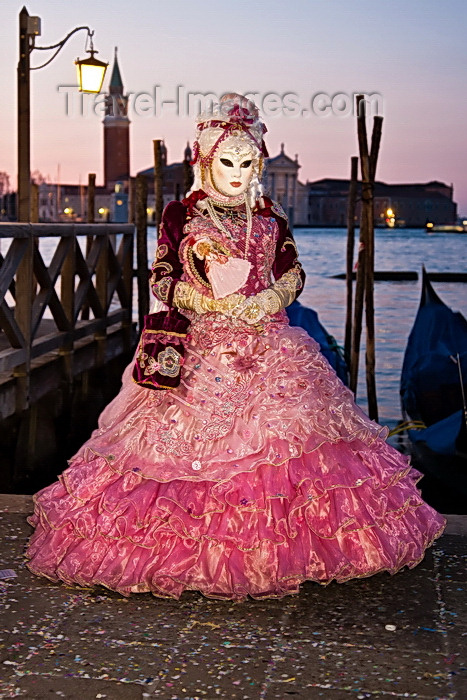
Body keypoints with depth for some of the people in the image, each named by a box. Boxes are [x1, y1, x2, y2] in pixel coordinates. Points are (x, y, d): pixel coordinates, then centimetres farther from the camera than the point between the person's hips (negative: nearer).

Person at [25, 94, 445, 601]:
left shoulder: (270, 217, 12)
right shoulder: (181, 215, 3)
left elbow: (293, 273, 12)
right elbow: (161, 279, 0)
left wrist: (267, 301, -8)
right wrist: (214, 303, -12)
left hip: (269, 347, 3)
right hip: (199, 352, -3)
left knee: (279, 442, -4)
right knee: (192, 444, -8)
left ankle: (275, 550, 5)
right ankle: (190, 553, 2)